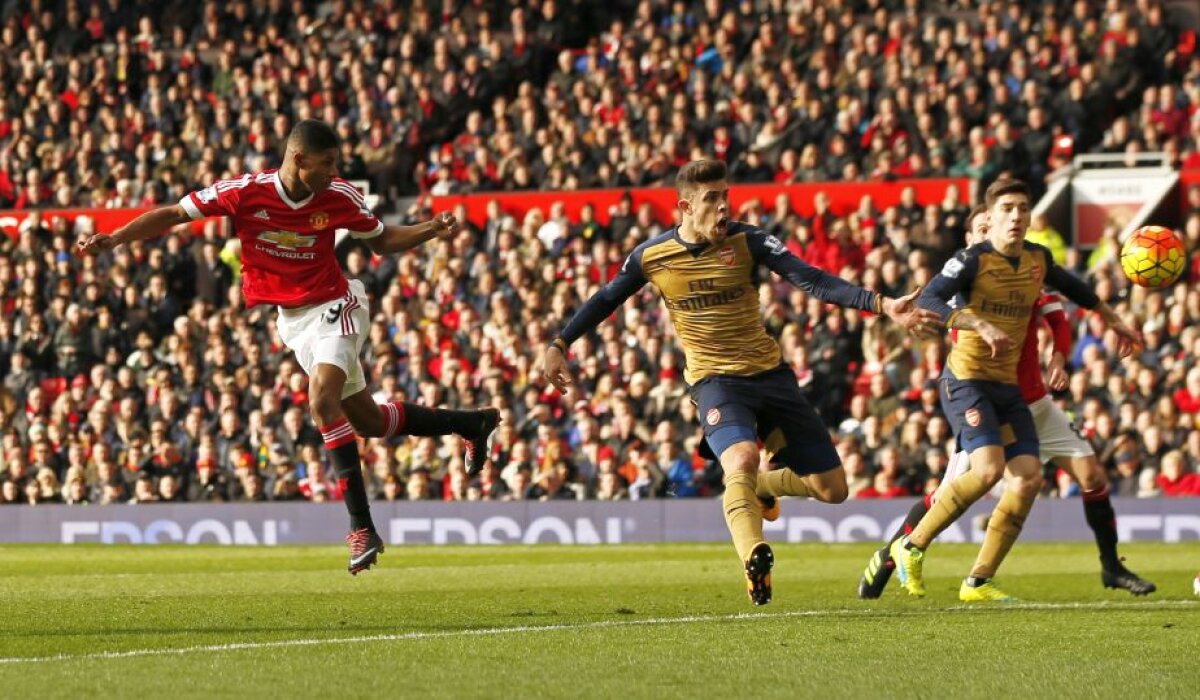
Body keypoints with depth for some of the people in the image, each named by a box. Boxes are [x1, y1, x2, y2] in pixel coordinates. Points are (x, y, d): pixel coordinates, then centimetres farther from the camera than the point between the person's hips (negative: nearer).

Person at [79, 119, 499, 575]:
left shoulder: (339, 198, -12)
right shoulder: (245, 193, -15)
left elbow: (381, 241, 5)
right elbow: (173, 215, -8)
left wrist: (431, 231, -11)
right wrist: (113, 240, -18)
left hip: (333, 310, -3)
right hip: (292, 319, 3)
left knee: (322, 402, -27)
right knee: (370, 422, 11)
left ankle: (361, 528, -25)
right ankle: (470, 424, 35)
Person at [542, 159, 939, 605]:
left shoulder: (746, 242, -7)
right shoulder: (651, 257, -5)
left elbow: (813, 280, -14)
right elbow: (606, 300, 14)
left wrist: (883, 306, -26)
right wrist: (560, 344, 12)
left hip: (769, 373, 2)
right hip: (714, 380, -2)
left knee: (832, 489, 2)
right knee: (742, 460, -35)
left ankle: (762, 487, 33)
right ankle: (755, 560, -43)